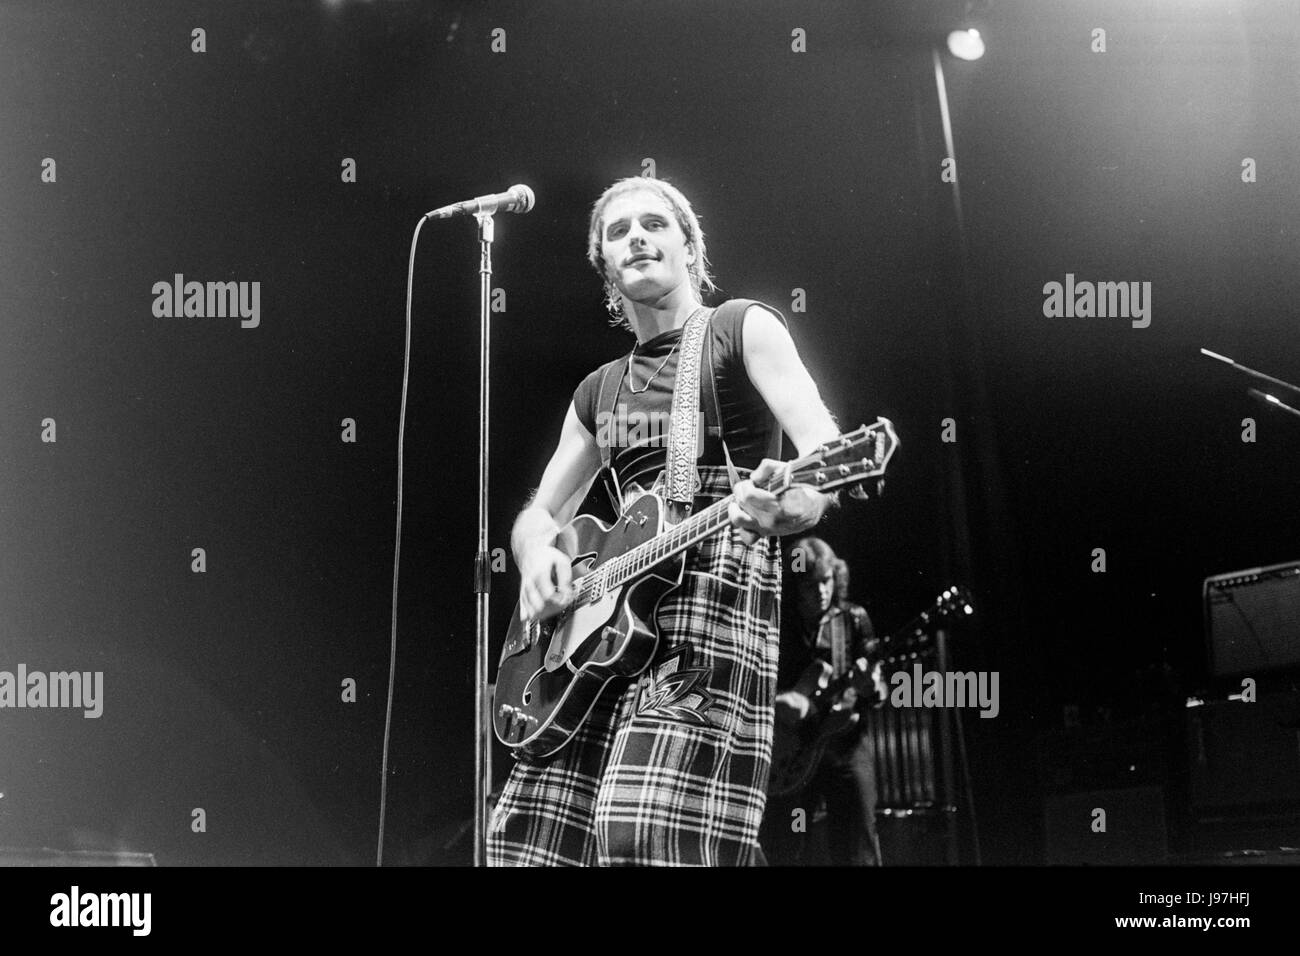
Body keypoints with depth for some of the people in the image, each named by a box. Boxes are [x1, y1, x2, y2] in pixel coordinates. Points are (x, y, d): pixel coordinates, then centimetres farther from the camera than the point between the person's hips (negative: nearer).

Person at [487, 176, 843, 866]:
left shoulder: (742, 329, 7)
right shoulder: (598, 391, 25)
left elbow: (825, 451, -7)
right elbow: (539, 512, 29)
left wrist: (790, 506, -31)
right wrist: (538, 554, 3)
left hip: (717, 586, -6)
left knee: (649, 830, -25)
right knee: (529, 836, -2)